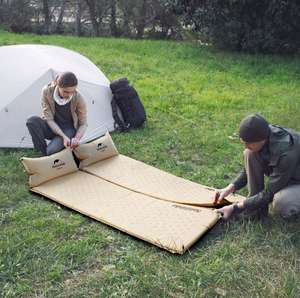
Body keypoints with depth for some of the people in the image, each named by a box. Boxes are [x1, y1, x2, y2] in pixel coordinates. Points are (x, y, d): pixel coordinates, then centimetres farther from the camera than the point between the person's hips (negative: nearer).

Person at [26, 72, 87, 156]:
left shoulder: (78, 98, -20)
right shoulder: (47, 92, -19)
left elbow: (83, 124, -9)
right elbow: (49, 119, -16)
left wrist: (77, 138, -29)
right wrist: (63, 136, -28)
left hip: (68, 130, -2)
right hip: (51, 128, 3)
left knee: (51, 151, -32)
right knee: (32, 121, -30)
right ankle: (44, 154, -19)